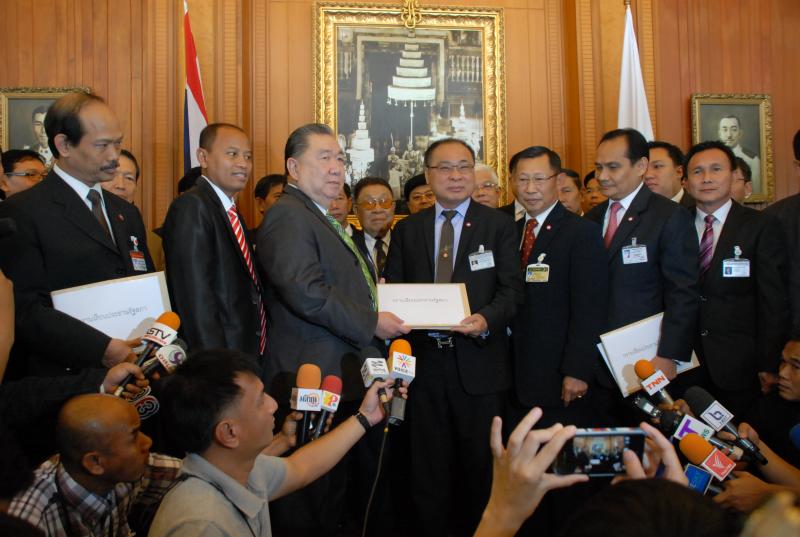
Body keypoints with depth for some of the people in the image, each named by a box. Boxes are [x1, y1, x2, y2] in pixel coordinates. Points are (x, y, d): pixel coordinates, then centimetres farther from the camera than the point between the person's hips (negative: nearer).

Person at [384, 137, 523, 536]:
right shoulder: (407, 229, 10)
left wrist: (486, 319, -22)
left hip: (479, 362, -2)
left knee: (480, 465, 7)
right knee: (429, 466, 10)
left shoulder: (499, 225, 3)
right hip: (425, 359, 2)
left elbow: (511, 290, -4)